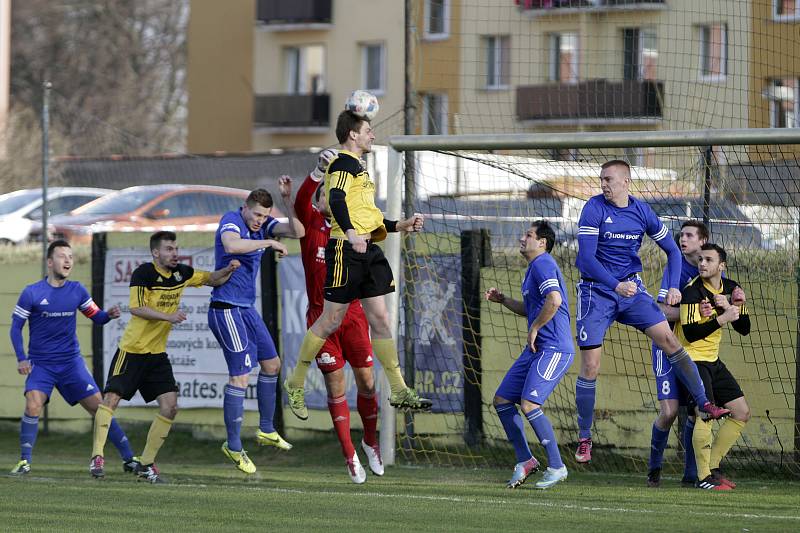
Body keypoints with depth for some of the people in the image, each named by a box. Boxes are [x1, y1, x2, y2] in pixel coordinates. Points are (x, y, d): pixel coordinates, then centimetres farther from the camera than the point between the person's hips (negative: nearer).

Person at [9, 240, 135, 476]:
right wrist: (21, 358, -12)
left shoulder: (77, 290, 2)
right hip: (40, 364, -2)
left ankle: (129, 458, 5)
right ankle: (24, 462, -12)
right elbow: (16, 326, -1)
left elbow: (96, 317, 10)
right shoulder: (31, 293, -7)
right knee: (33, 405, -24)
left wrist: (109, 315, -13)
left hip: (71, 361, 2)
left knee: (99, 406, -2)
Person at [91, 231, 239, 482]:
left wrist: (228, 271, -4)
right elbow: (136, 308, -21)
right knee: (111, 398, -16)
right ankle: (97, 457, -12)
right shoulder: (144, 273, -13)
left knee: (170, 407, -3)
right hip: (131, 351, -6)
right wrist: (168, 316, -27)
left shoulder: (181, 273, 5)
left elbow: (212, 279, 16)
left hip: (157, 353, 6)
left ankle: (146, 463, 5)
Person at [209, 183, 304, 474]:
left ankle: (266, 430, 30)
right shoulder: (231, 220, -15)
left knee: (271, 364, 17)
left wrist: (287, 198, -13)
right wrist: (269, 243, -29)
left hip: (246, 309, 9)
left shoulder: (263, 224, 8)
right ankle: (233, 446, -5)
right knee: (240, 376, -11)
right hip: (226, 310, -9)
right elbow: (232, 245, -37)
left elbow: (297, 231, -1)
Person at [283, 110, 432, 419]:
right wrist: (351, 234, -39)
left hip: (368, 251, 9)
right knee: (331, 320, -4)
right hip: (345, 251, -9)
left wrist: (402, 226, 23)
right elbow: (336, 200, -25)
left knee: (380, 319, 5)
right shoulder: (343, 163, -7)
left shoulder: (357, 167, 24)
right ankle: (295, 383, 10)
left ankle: (399, 392, 3)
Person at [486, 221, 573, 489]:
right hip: (536, 349, 11)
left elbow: (554, 300, -28)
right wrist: (502, 299, 20)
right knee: (502, 400, 9)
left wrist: (534, 329, -18)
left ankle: (556, 467, -12)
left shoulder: (543, 264, -12)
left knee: (529, 404, -20)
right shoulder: (533, 267, 20)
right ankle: (525, 460, 16)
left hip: (554, 349, -11)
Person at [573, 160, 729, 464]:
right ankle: (584, 439, 4)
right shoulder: (595, 208, -12)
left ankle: (704, 404, -4)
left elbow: (672, 250, 8)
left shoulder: (642, 211, 0)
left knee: (668, 339, -10)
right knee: (590, 367, -7)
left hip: (631, 289, 3)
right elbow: (586, 257, -19)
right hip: (596, 292, -3)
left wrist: (674, 287, -6)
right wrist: (616, 286, -30)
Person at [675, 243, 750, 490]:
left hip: (712, 360, 8)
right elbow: (690, 333, -24)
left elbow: (744, 328, 5)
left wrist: (730, 307, -13)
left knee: (742, 413, 8)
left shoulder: (730, 288, 4)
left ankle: (712, 467, 17)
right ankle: (703, 478, -11)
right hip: (691, 358, -8)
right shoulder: (693, 291, -17)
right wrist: (722, 320, -28)